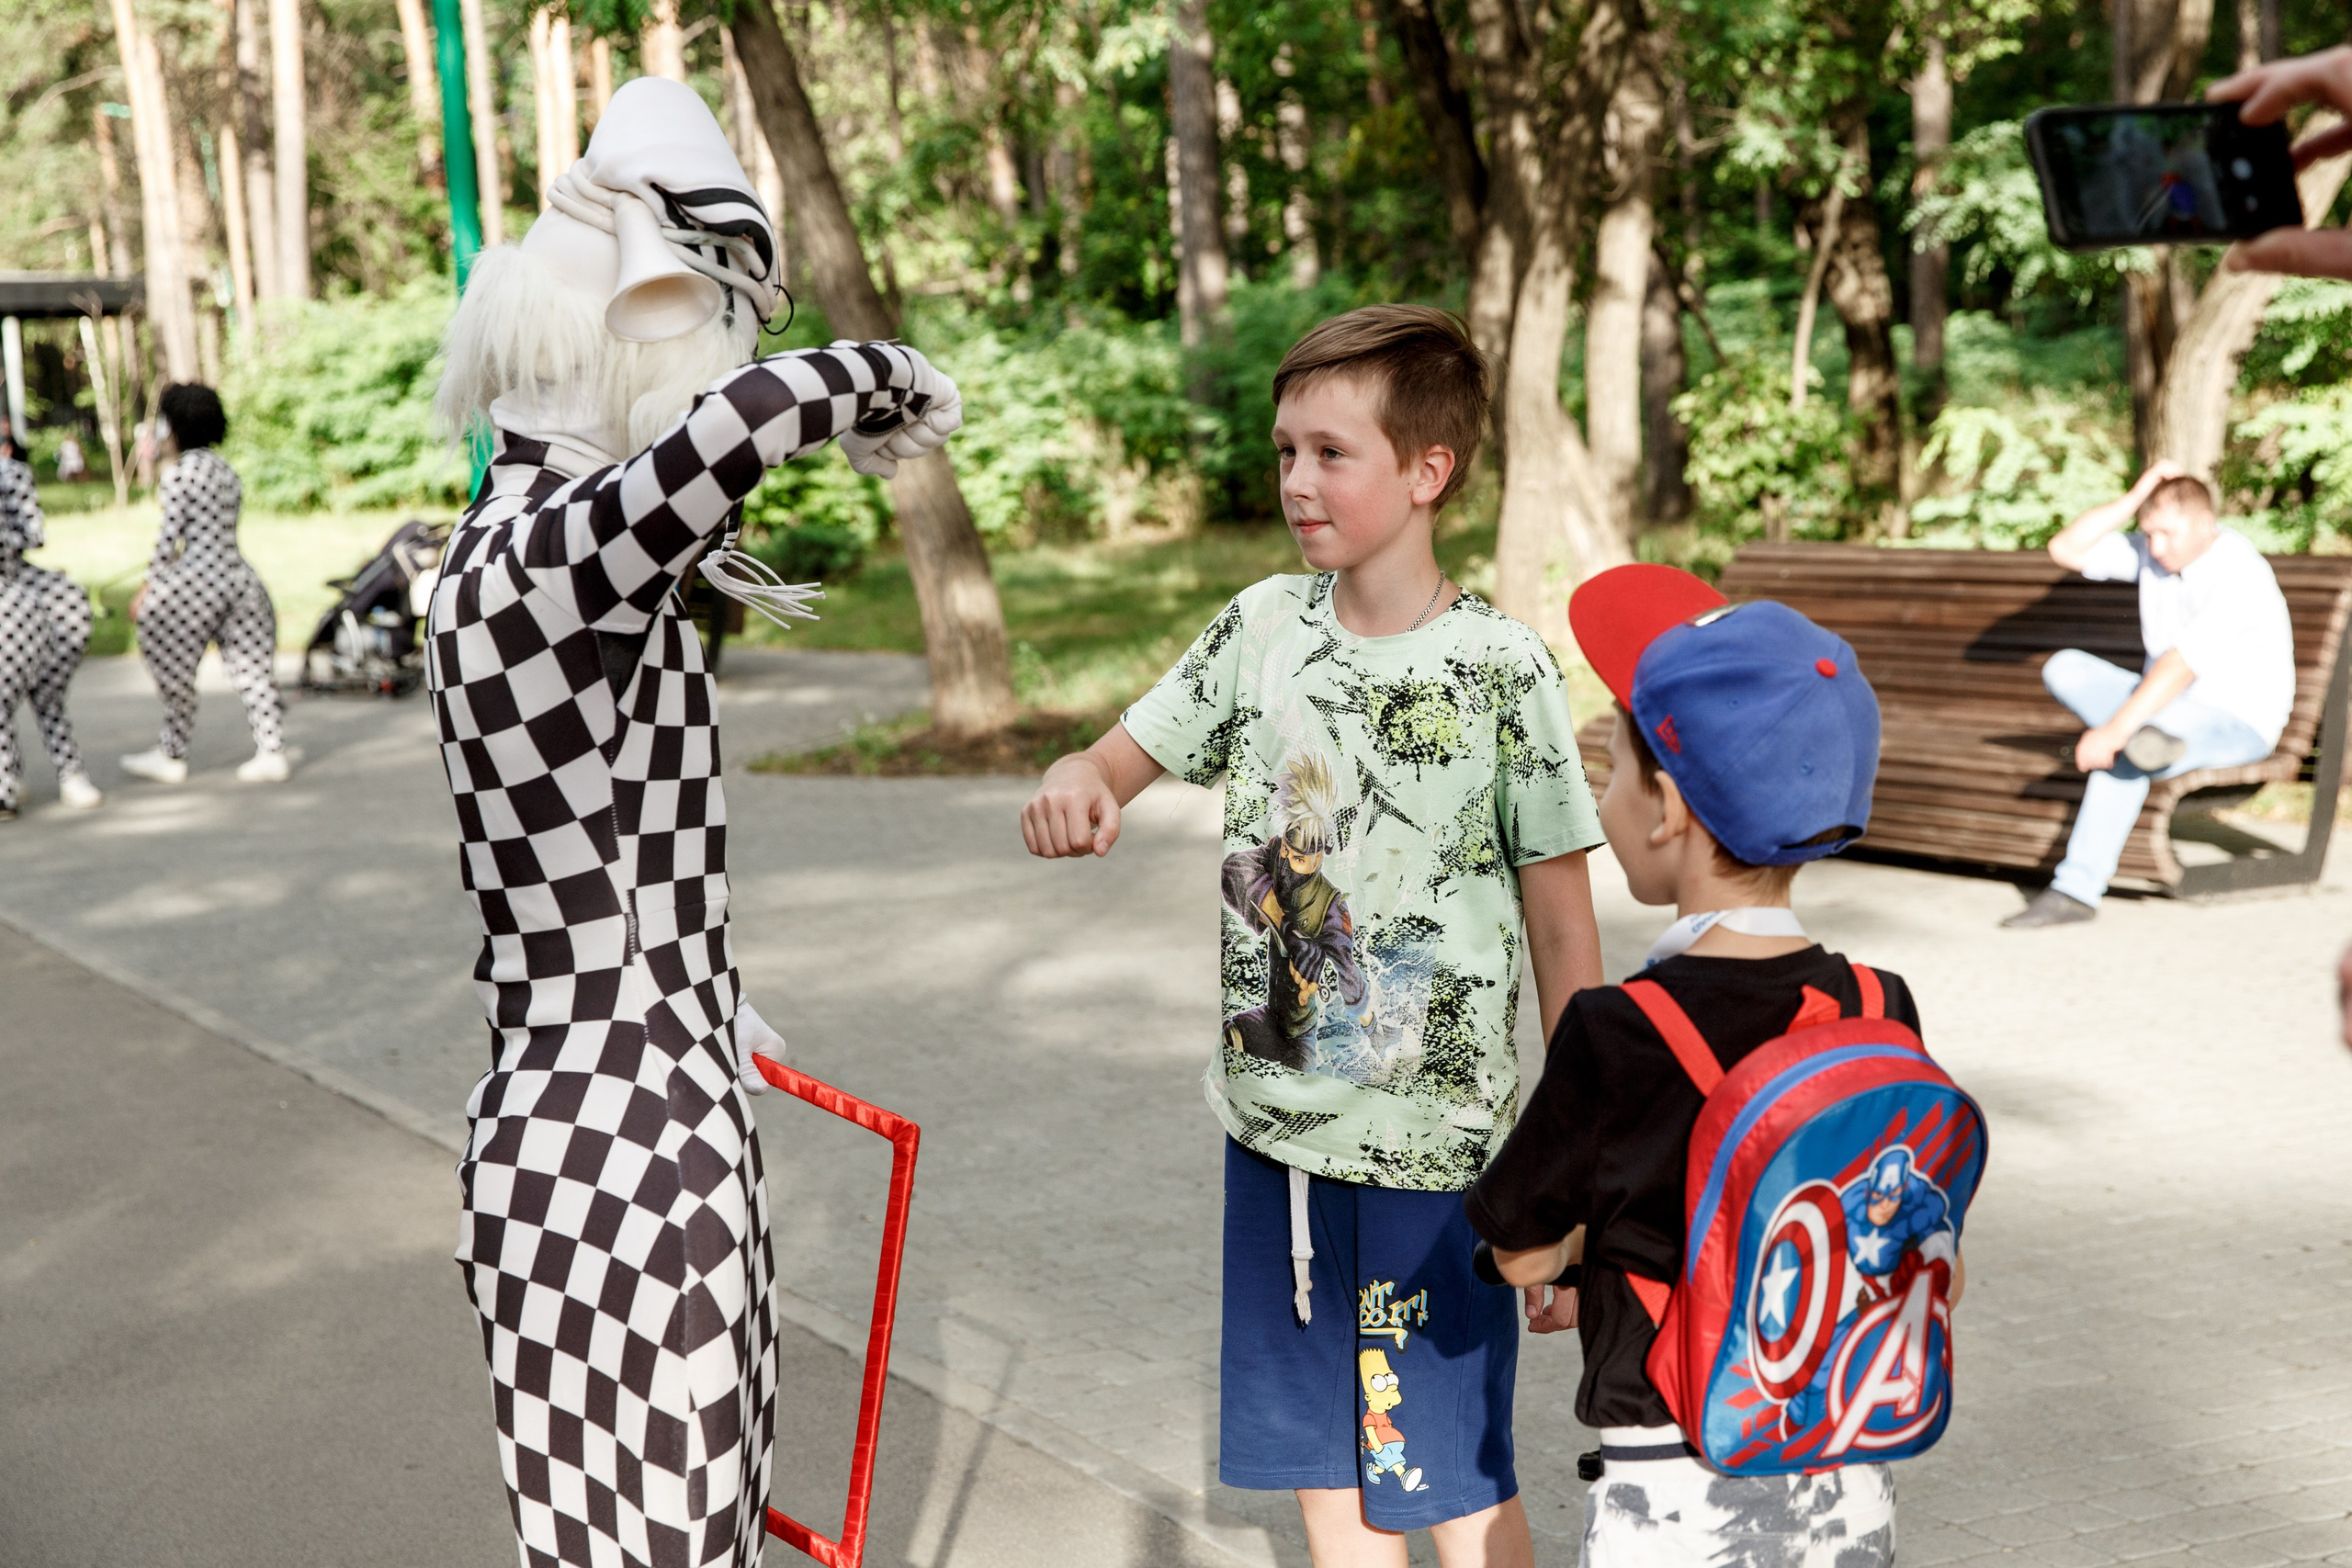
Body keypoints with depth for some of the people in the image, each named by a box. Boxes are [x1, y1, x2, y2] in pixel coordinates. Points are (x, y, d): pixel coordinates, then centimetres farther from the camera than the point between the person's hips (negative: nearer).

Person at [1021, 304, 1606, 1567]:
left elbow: (1564, 929, -7)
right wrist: (1070, 786, -17)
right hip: (1275, 1127, 5)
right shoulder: (1264, 626, 2)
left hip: (1436, 1144, -5)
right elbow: (1118, 761, 10)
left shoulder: (1501, 670, -11)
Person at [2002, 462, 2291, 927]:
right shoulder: (2151, 552, -1)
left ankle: (2075, 890, -29)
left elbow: (2181, 663, -32)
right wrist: (2134, 498, -14)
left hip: (2238, 724, -8)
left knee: (2120, 756, -35)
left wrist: (2115, 730, -38)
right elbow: (2065, 550, -6)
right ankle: (2149, 736, -30)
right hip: (2169, 704, 8)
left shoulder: (2239, 576, -24)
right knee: (2064, 668, -12)